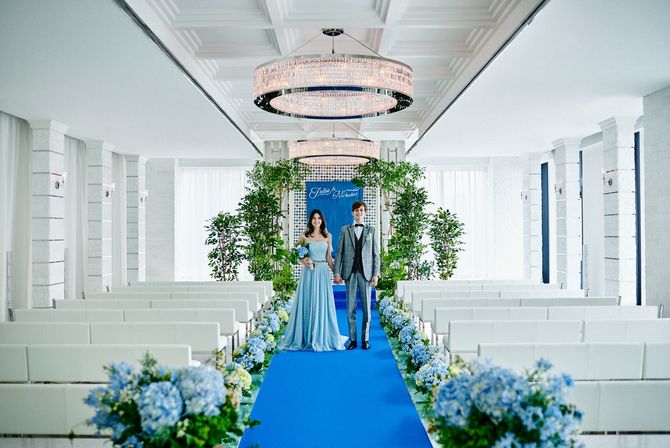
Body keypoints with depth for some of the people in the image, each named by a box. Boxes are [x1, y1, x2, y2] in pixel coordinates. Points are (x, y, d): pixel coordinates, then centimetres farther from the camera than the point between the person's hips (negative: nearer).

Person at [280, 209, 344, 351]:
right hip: (309, 272, -1)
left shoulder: (328, 236, 8)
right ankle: (307, 338, 12)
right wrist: (303, 261, -6)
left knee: (323, 305, 3)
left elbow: (329, 257, 10)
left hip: (323, 273, 1)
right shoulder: (304, 236, 4)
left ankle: (323, 338, 13)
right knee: (307, 304, 2)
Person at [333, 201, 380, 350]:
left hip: (366, 272, 0)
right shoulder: (345, 230, 10)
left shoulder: (371, 230, 9)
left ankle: (365, 339, 11)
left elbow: (375, 254, 6)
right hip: (350, 272, 0)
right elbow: (339, 252, 6)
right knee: (350, 307, 2)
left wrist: (376, 274, -3)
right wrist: (337, 272, -2)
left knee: (366, 307, 2)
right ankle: (352, 339, 9)